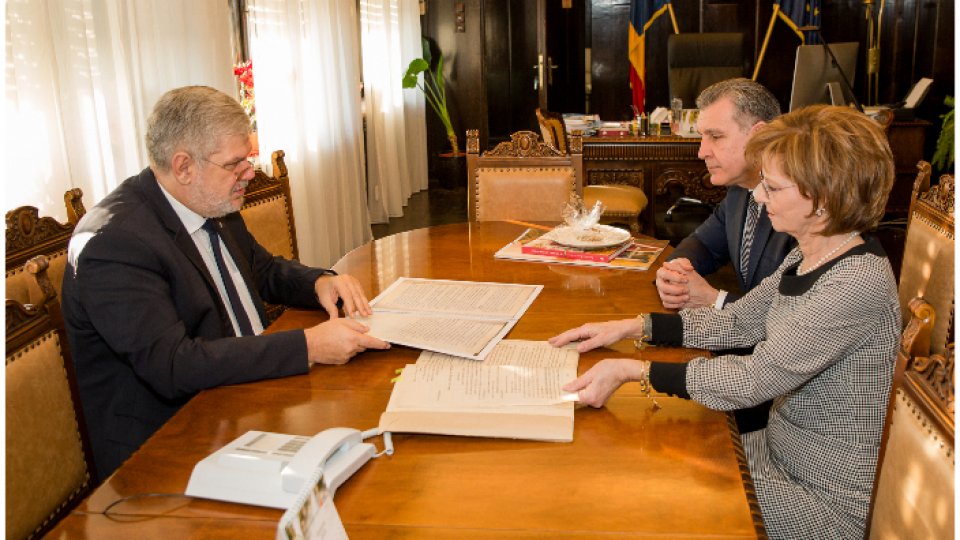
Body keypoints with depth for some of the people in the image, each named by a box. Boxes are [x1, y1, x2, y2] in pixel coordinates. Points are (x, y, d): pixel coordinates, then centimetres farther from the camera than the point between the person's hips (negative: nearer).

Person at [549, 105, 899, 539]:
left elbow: (755, 379, -28)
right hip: (780, 450, 7)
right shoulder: (807, 256, 1)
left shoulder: (861, 282, -27)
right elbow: (739, 321, 8)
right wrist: (633, 327, 0)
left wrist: (633, 370, -27)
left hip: (827, 501, -7)